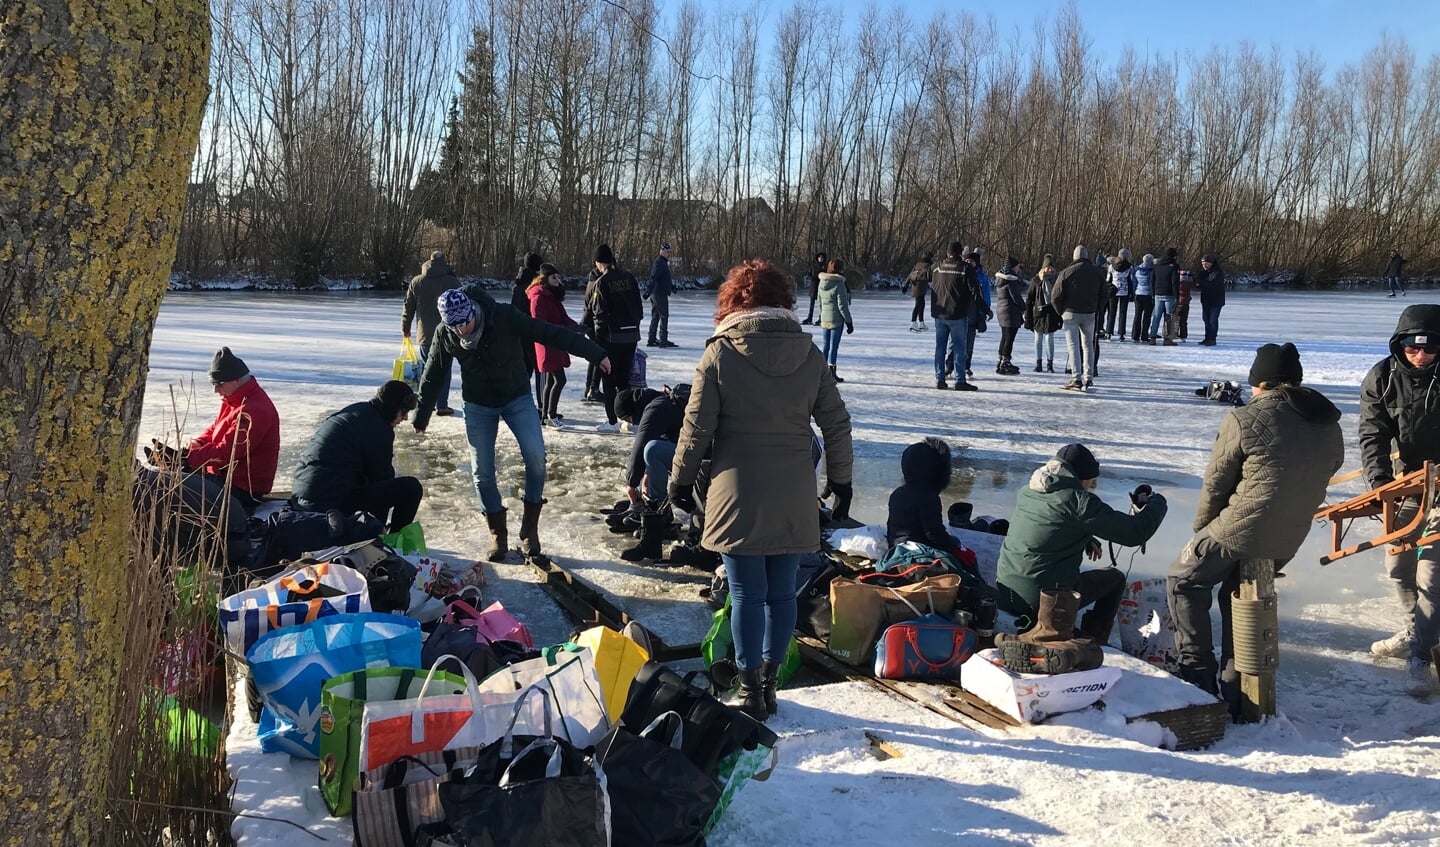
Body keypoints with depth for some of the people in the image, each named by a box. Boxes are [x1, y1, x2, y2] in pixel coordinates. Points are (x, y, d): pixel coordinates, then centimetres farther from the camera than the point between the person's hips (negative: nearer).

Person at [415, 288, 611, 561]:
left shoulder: (505, 317, -23)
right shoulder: (445, 335, -14)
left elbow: (551, 333, -22)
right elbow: (432, 377, 1)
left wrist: (596, 354, -21)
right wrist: (421, 417, 11)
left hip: (517, 397, -2)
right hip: (478, 405, 2)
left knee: (536, 458, -17)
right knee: (482, 473, -2)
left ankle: (530, 526, 1)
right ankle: (498, 534, 15)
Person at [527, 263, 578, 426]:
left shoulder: (553, 296, 16)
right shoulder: (538, 297, -14)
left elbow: (563, 317, 19)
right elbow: (539, 323, -20)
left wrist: (575, 325, 0)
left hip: (555, 344, 10)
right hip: (547, 344, -10)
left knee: (551, 381, 14)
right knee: (559, 379, -13)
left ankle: (545, 415, 21)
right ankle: (551, 415, -7)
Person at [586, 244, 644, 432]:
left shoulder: (602, 282, -13)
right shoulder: (628, 277, 4)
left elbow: (600, 312, -14)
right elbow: (639, 305, 8)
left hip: (612, 337, -6)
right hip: (631, 335, 6)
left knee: (609, 379, 4)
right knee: (624, 378, 15)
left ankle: (612, 421, 4)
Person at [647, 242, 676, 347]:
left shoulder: (663, 262, 18)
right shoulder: (659, 263, -15)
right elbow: (653, 278, -26)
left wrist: (671, 285, 41)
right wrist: (649, 290, -35)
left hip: (655, 294, 10)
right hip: (660, 294, -10)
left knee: (655, 317, 12)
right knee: (664, 316, -7)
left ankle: (652, 340, 16)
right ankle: (663, 340, -8)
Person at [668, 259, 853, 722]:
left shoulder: (720, 353, -7)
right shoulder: (809, 354, 3)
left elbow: (697, 427, -5)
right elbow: (837, 423, 7)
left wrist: (681, 480, 8)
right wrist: (840, 480, 19)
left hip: (738, 494, -3)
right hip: (794, 500, 3)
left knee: (747, 595, 4)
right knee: (782, 593, 12)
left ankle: (750, 689, 10)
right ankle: (769, 682, 22)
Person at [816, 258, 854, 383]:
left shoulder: (822, 283, 4)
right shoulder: (839, 284, -16)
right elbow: (842, 306, -16)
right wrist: (849, 321, -9)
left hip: (824, 319, 6)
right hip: (837, 320, -6)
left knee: (825, 345, 13)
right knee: (834, 346, 0)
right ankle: (831, 373, 4)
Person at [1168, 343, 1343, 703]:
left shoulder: (1244, 421, -13)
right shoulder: (1330, 425, 5)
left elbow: (1215, 484, -6)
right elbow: (1327, 471, 13)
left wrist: (1202, 527, 10)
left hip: (1239, 531, -6)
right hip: (1290, 540, 7)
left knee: (1184, 580, 15)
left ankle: (1198, 669, 12)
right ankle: (1236, 689, 25)